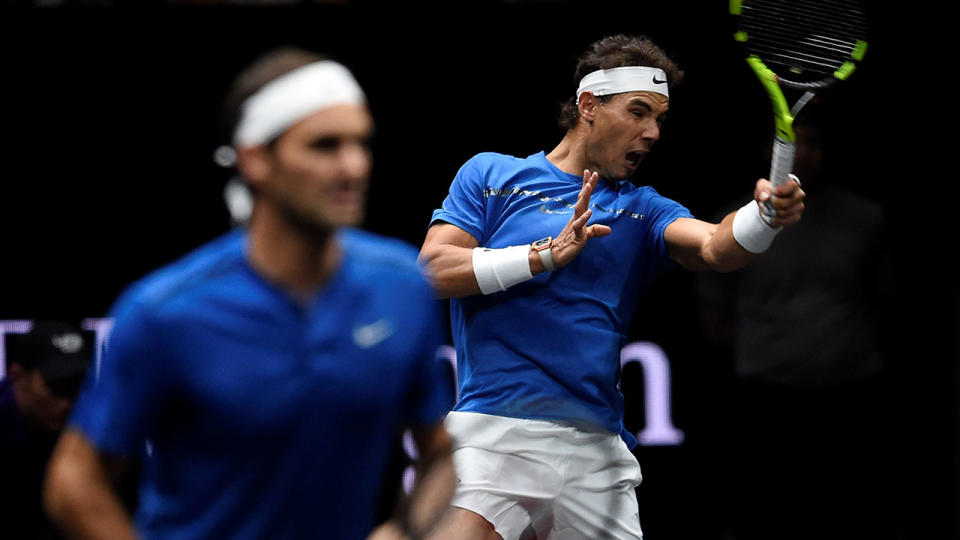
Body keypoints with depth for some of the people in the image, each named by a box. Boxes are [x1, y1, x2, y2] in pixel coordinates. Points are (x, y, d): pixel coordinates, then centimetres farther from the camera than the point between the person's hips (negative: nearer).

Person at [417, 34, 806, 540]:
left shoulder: (640, 209, 16)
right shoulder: (491, 175, 10)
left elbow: (715, 246, -3)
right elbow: (433, 270, -2)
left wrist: (766, 214, -26)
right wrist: (548, 254, -10)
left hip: (597, 448, 4)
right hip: (499, 433, -4)